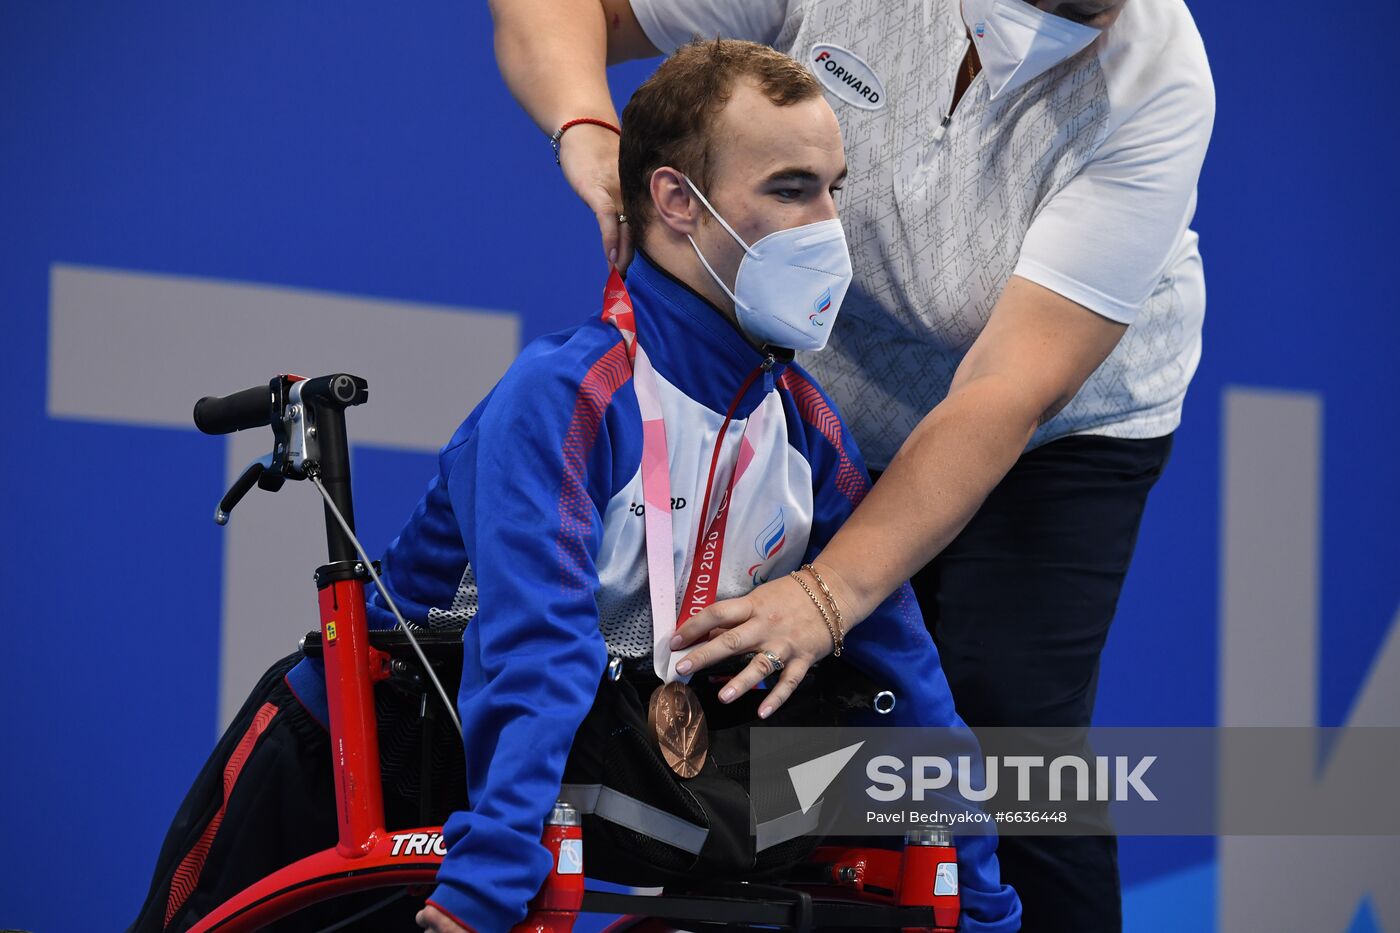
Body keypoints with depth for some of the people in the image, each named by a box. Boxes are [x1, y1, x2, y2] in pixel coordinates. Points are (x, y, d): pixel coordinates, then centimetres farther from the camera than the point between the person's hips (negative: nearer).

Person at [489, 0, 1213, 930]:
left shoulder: (1156, 80, -30)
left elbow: (1011, 392, -34)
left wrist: (837, 590, -41)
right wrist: (587, 131, -39)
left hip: (1060, 430, -2)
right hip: (829, 410, 2)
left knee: (1009, 720, -19)